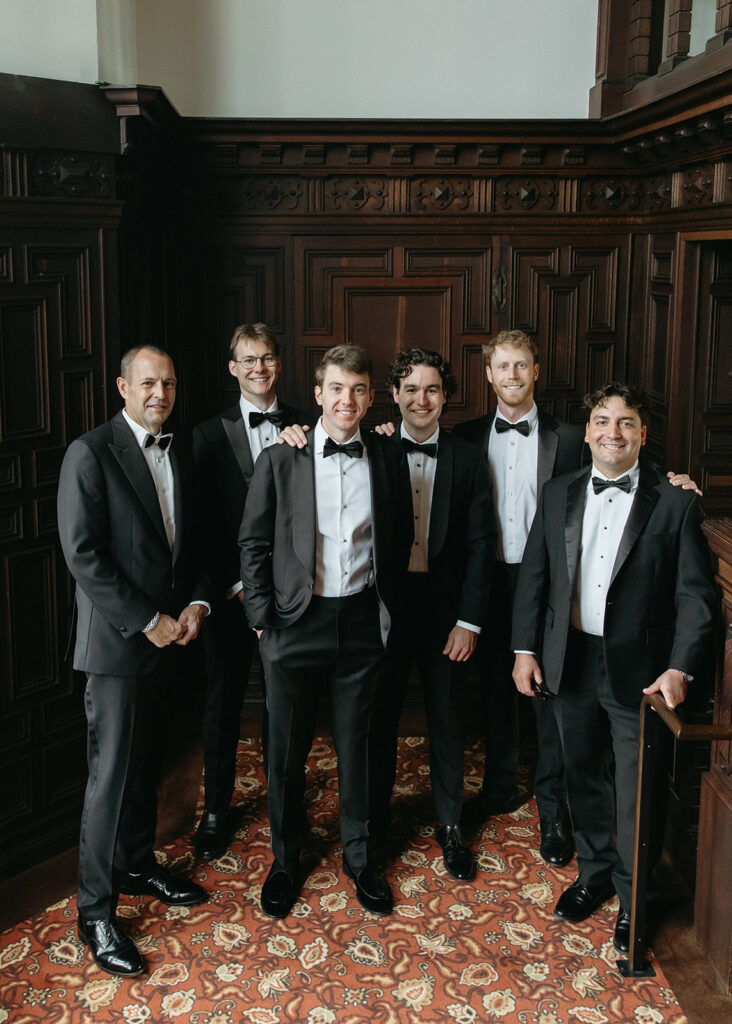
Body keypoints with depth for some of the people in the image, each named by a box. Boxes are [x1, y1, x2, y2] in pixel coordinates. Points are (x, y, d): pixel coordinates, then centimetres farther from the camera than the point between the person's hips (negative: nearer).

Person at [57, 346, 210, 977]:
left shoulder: (179, 456, 11)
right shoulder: (90, 453, -12)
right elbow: (83, 555, -17)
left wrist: (196, 603, 0)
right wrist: (148, 621, -16)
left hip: (168, 636, 7)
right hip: (116, 641, -7)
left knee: (147, 762, 18)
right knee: (112, 773, -2)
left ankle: (137, 866, 35)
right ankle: (96, 912, 9)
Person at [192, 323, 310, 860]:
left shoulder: (304, 428, 3)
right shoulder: (210, 434, 1)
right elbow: (205, 520, -4)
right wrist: (237, 582, -10)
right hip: (230, 589, 0)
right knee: (224, 700, 8)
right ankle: (215, 810, 23)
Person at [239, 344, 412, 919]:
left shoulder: (389, 460, 2)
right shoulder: (280, 459, -4)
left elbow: (400, 542, 11)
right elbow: (253, 543, 0)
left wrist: (387, 609, 6)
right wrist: (262, 617, -4)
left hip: (362, 623, 1)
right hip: (294, 622, -1)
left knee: (356, 744, 13)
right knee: (287, 750, 10)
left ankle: (358, 855, 32)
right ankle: (285, 861, 29)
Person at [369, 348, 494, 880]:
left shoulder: (468, 460, 0)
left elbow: (481, 543, -1)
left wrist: (469, 620, -6)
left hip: (444, 607, 0)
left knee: (447, 721, 10)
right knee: (381, 715, 13)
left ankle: (451, 826, 25)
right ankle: (375, 814, 31)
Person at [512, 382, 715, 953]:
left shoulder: (675, 503, -7)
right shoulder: (559, 495, 5)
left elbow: (696, 593, -9)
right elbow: (533, 575, 8)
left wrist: (681, 668, -17)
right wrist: (526, 648, 3)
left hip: (639, 669, -4)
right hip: (571, 662, 4)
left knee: (637, 791, 7)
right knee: (583, 775, 19)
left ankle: (633, 897, 27)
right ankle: (594, 872, 39)